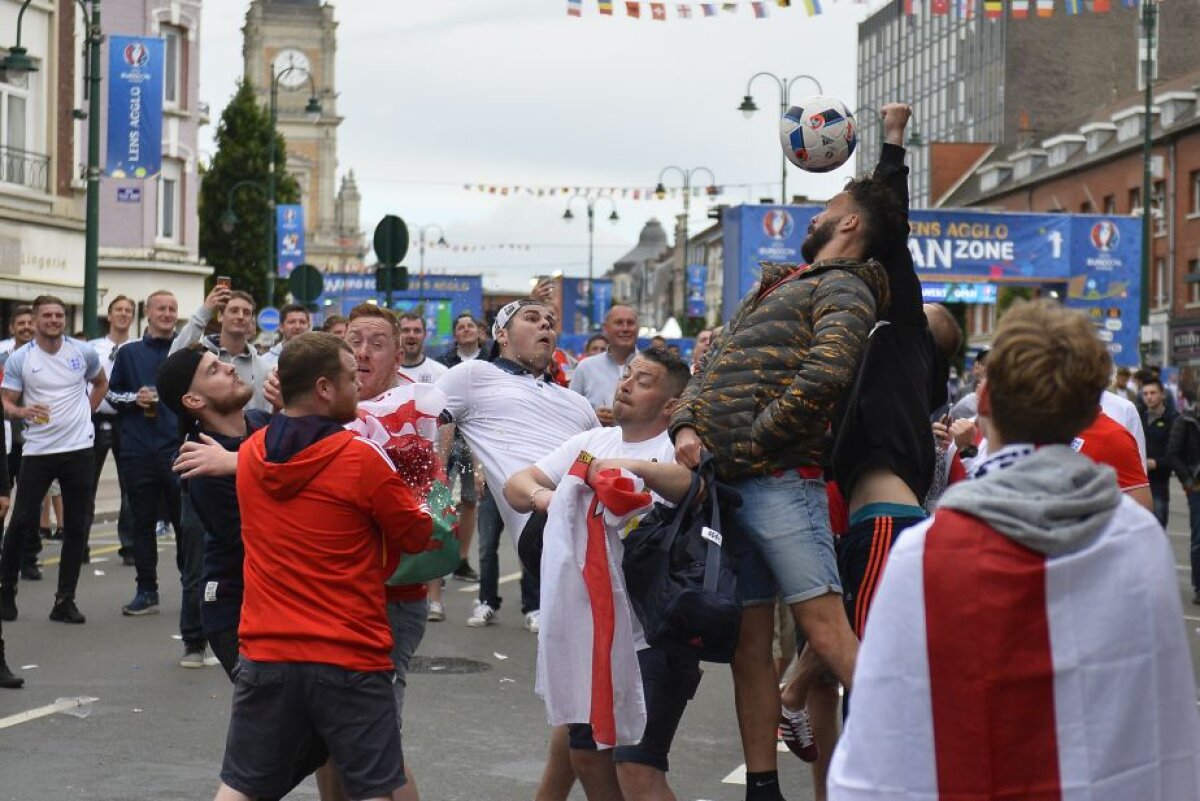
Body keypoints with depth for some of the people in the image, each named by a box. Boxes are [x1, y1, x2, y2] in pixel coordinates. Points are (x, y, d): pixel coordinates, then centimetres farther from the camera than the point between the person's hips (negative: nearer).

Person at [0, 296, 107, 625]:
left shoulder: (83, 352, 4)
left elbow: (101, 383, 23)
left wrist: (86, 412, 11)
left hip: (79, 449, 2)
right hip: (38, 450, -2)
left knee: (76, 526, 2)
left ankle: (65, 600, 9)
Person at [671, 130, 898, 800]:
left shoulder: (844, 289, -1)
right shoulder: (776, 287, 25)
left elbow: (823, 376, -17)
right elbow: (717, 364, 21)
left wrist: (750, 443, -13)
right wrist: (689, 425, 2)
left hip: (780, 477, -8)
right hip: (726, 485, 8)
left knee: (825, 627, -15)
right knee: (750, 642, 8)